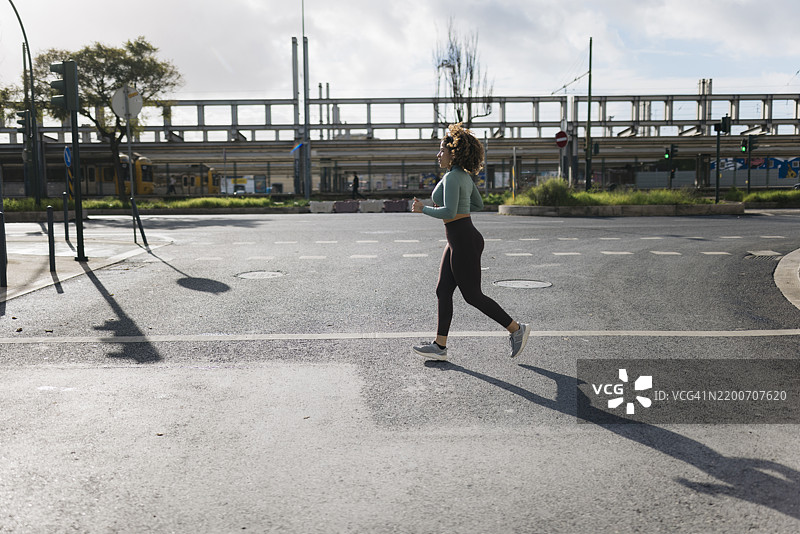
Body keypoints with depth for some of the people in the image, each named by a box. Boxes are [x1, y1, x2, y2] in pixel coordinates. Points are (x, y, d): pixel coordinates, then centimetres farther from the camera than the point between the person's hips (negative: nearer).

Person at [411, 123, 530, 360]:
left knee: (472, 295, 0)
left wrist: (423, 209, -12)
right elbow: (478, 204, 24)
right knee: (443, 291, 9)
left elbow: (449, 212, -26)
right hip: (460, 240, 10)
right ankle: (439, 346, 12)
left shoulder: (452, 177, -17)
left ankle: (516, 328, 11)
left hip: (463, 240, -10)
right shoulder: (464, 175, 12)